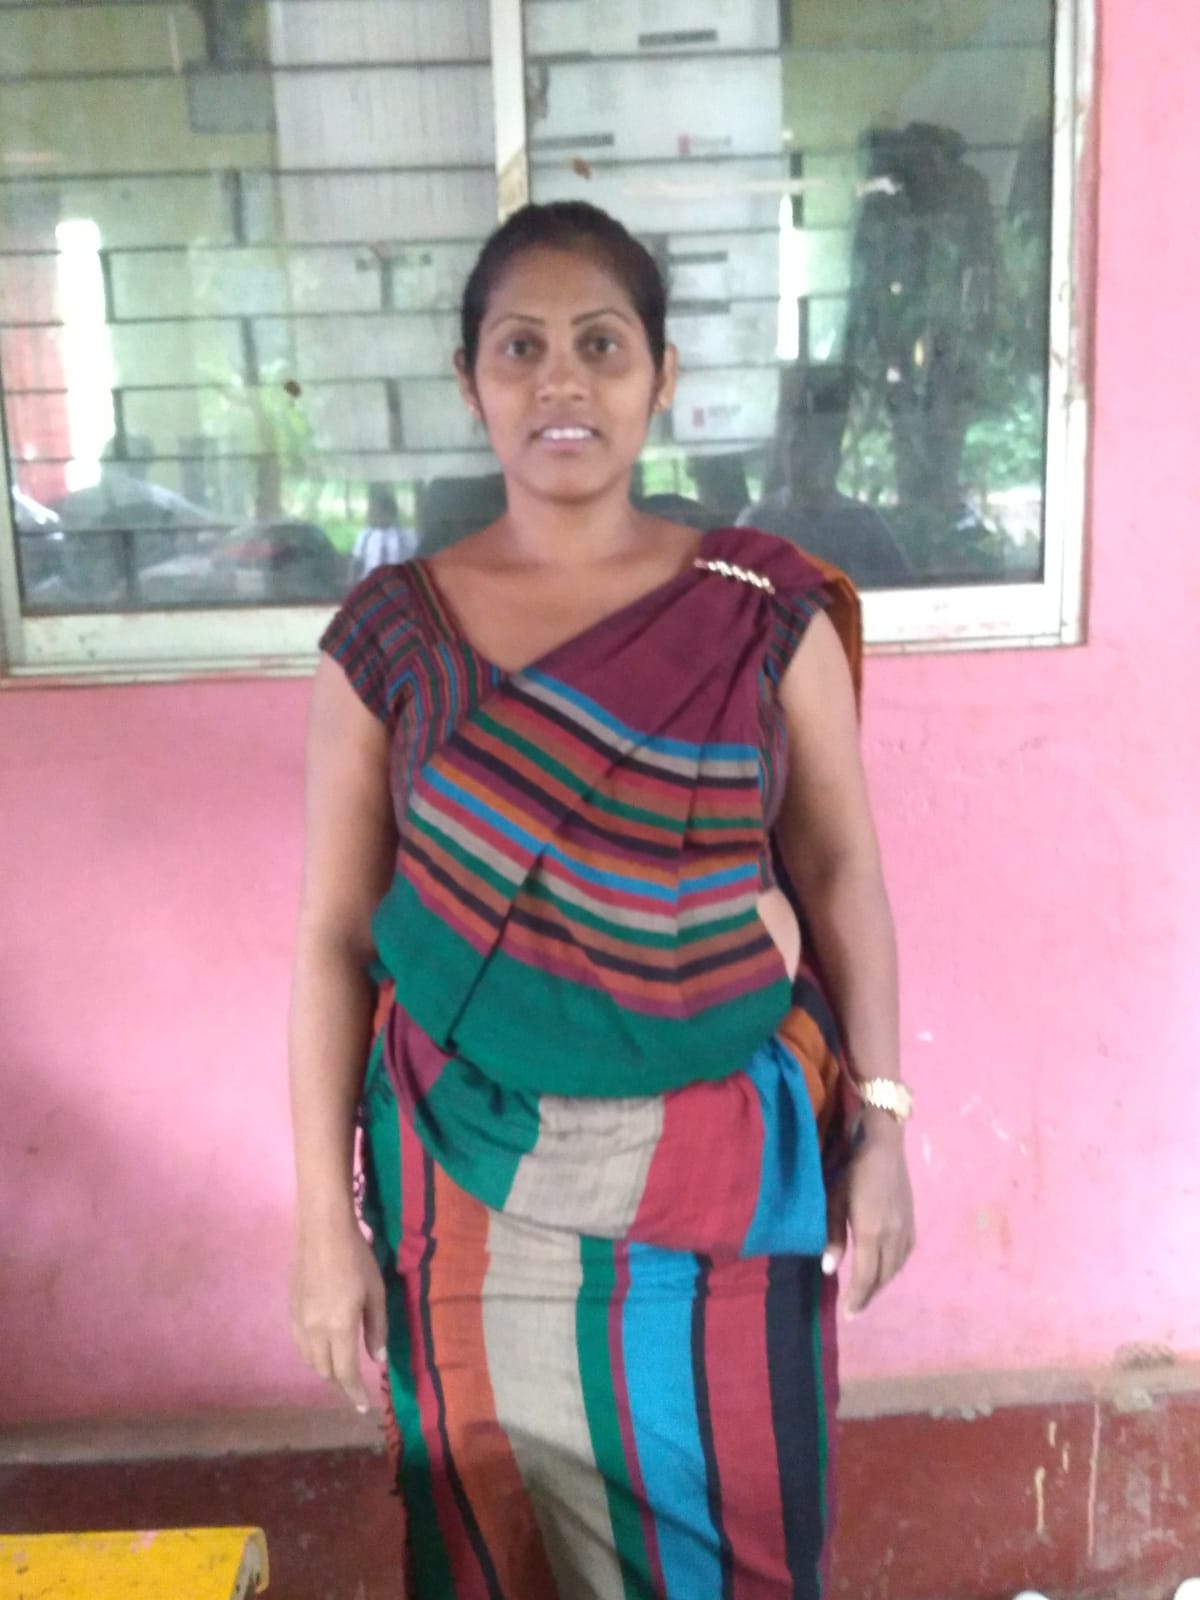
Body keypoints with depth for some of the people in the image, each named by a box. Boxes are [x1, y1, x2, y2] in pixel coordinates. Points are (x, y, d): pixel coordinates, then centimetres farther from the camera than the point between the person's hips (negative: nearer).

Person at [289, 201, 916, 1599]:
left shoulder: (766, 611, -4)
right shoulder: (390, 633, -5)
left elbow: (840, 869, 2)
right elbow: (334, 933, -3)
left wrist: (879, 1125, -1)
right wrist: (325, 1219, -3)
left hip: (723, 1160, 0)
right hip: (473, 1175, 0)